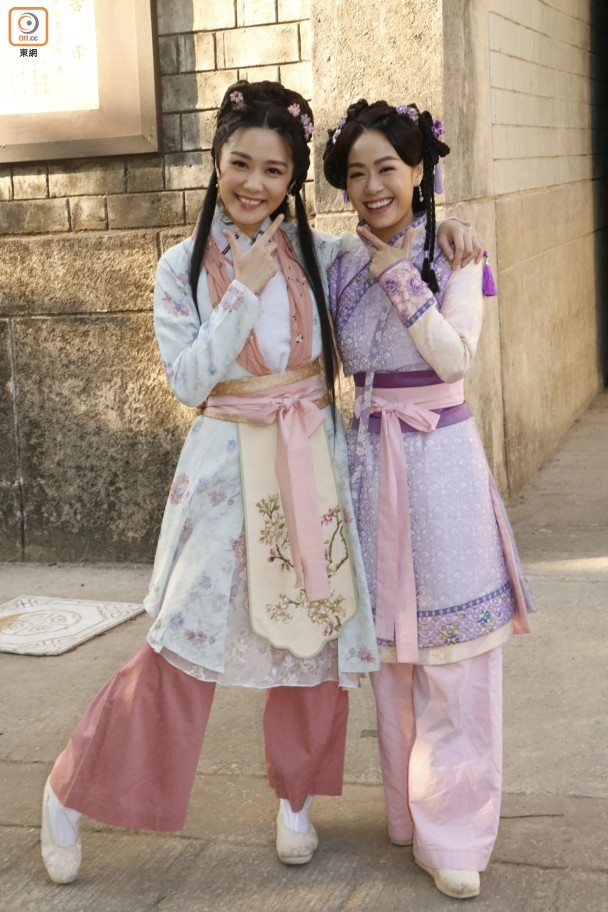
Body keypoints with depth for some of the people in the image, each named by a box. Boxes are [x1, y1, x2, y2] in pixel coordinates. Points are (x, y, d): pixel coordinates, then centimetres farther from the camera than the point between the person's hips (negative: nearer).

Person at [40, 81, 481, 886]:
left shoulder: (319, 254, 3)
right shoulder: (184, 266, -2)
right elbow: (188, 380, -11)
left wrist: (439, 232, -2)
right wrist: (246, 289, -16)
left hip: (313, 465, 3)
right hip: (228, 465, -3)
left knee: (316, 635, 7)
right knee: (184, 641, -3)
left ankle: (295, 800, 28)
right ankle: (72, 791, 15)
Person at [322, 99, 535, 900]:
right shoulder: (342, 264, 7)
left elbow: (454, 357, -16)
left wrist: (398, 275, -15)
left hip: (441, 459, -3)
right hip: (370, 461, 4)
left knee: (451, 653, 0)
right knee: (388, 646, 11)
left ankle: (454, 832, 12)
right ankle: (408, 811, 28)